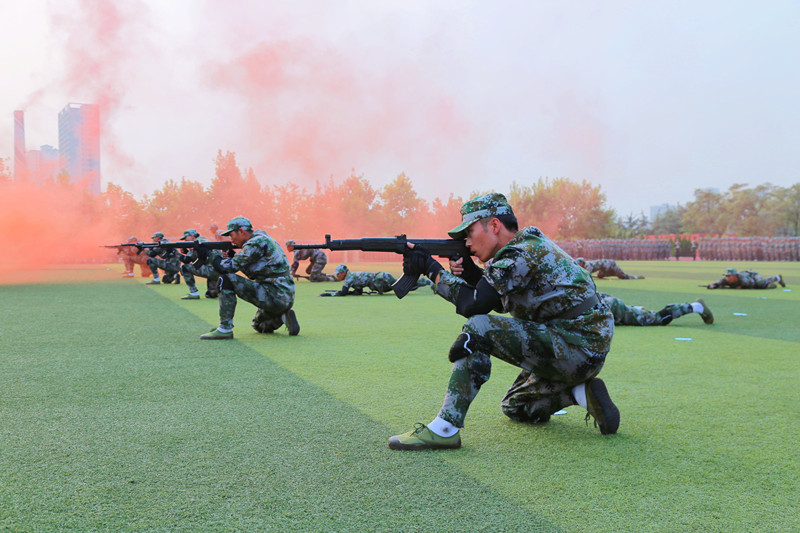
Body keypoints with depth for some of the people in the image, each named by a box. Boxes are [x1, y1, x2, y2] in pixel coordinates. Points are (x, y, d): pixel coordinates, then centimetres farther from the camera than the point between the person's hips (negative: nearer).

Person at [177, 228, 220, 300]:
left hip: (212, 269, -10)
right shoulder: (204, 240, 21)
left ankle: (194, 293, -6)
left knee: (184, 268, -5)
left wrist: (178, 255, 8)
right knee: (211, 294, 24)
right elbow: (194, 257, 28)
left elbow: (187, 260, -9)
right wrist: (185, 251, 15)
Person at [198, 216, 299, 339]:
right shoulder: (262, 240, 19)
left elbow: (229, 267, -13)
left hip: (275, 296, -10)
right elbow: (253, 274, 22)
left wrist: (208, 255, 1)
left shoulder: (256, 242, -12)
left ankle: (225, 329, -9)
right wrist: (231, 256, 11)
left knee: (226, 280, -10)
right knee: (258, 325, 33)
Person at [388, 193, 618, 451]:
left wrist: (430, 268, -11)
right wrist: (470, 272, 2)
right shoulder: (527, 244, 13)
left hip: (579, 349, -11)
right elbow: (503, 302, 20)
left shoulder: (523, 254, -18)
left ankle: (443, 428, -21)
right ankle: (582, 393, 9)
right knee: (514, 408, 25)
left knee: (478, 328, -22)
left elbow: (473, 305, -21)